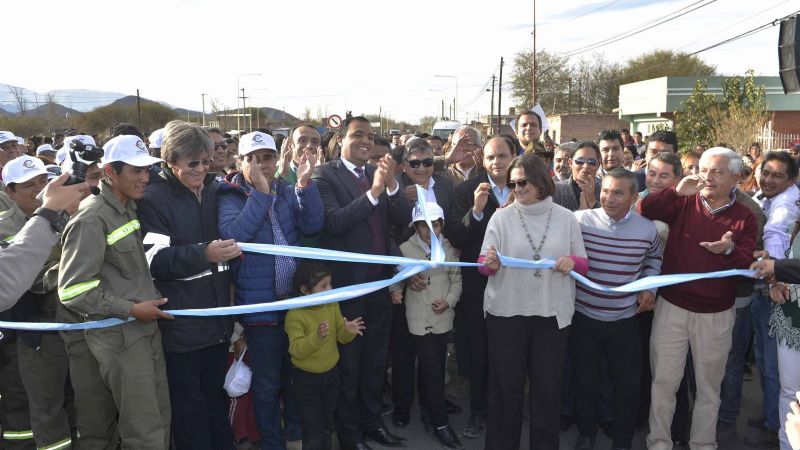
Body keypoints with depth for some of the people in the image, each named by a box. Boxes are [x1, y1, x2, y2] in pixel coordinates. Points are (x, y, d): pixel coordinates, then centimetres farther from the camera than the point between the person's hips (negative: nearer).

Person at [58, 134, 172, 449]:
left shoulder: (132, 208, 10)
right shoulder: (92, 219, -16)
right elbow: (72, 290, -18)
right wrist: (131, 310, -16)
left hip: (148, 327, 8)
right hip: (119, 336, -8)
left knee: (161, 419, 16)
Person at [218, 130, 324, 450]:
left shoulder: (289, 192, 5)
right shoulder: (231, 196, -7)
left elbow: (312, 226, -10)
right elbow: (233, 236, -24)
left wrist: (305, 183, -21)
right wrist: (260, 192, -28)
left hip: (297, 298, 4)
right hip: (260, 304, -4)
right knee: (267, 384, 11)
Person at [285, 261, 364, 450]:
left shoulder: (332, 305, -4)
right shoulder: (295, 315, -19)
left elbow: (341, 338, 0)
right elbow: (297, 350, -26)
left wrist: (348, 331, -22)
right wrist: (317, 337, -41)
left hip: (331, 373, 5)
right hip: (306, 379, -5)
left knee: (327, 426, 20)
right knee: (314, 431, 1)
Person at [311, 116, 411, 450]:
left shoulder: (378, 173, 7)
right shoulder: (325, 175, -10)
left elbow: (402, 217, -2)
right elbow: (334, 222, -23)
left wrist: (391, 184, -18)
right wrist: (373, 192, -29)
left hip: (380, 281, 6)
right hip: (347, 283, -5)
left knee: (376, 360, 19)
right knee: (348, 364, 10)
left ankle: (372, 422, 36)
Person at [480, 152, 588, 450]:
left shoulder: (566, 217, 3)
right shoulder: (501, 216, 0)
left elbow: (583, 264, 9)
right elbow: (484, 265, -3)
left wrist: (572, 261, -14)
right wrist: (490, 263, -26)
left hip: (552, 313, 1)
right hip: (506, 311, -1)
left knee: (548, 386, 10)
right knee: (506, 384, 8)